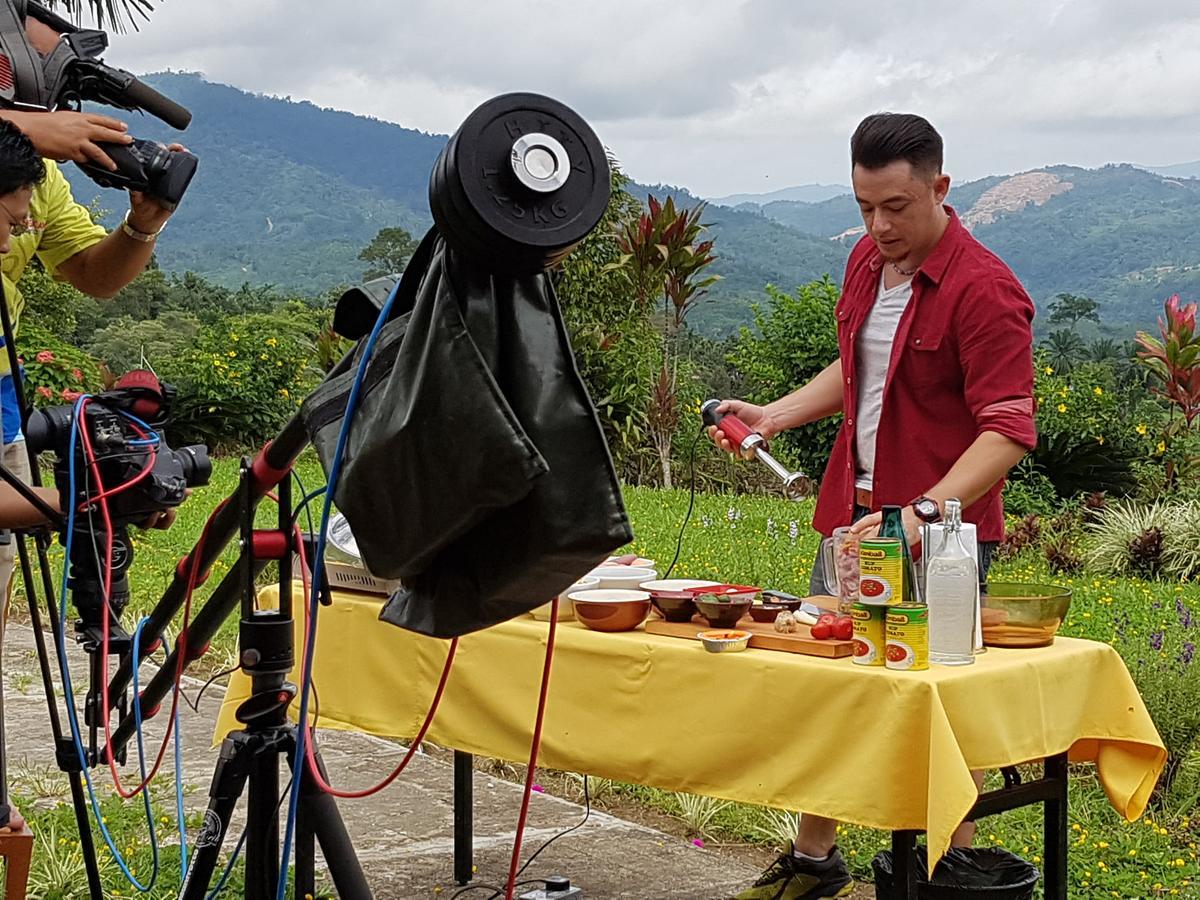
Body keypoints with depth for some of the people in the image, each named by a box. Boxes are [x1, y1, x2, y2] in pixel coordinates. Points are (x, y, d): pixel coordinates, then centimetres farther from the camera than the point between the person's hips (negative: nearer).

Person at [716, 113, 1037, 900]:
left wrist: (926, 513, -34)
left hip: (940, 533, -8)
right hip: (853, 512, 8)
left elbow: (1008, 430, -22)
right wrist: (774, 416, 9)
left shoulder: (984, 290, -17)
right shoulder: (866, 261, 8)